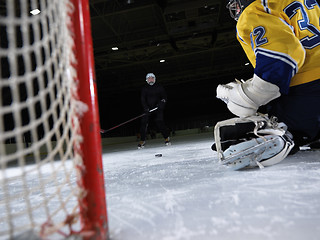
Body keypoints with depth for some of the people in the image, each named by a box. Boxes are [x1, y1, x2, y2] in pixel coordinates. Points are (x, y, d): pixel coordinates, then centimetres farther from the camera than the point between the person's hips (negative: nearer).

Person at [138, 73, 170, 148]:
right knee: (144, 123, -10)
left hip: (158, 108, -1)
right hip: (148, 109, 2)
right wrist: (146, 108, -16)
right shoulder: (144, 88, 7)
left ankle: (167, 138, 2)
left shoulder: (159, 86, 6)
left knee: (159, 122, -16)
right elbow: (143, 99, -1)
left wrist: (162, 102, -15)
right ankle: (142, 141, 3)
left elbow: (164, 96, 6)